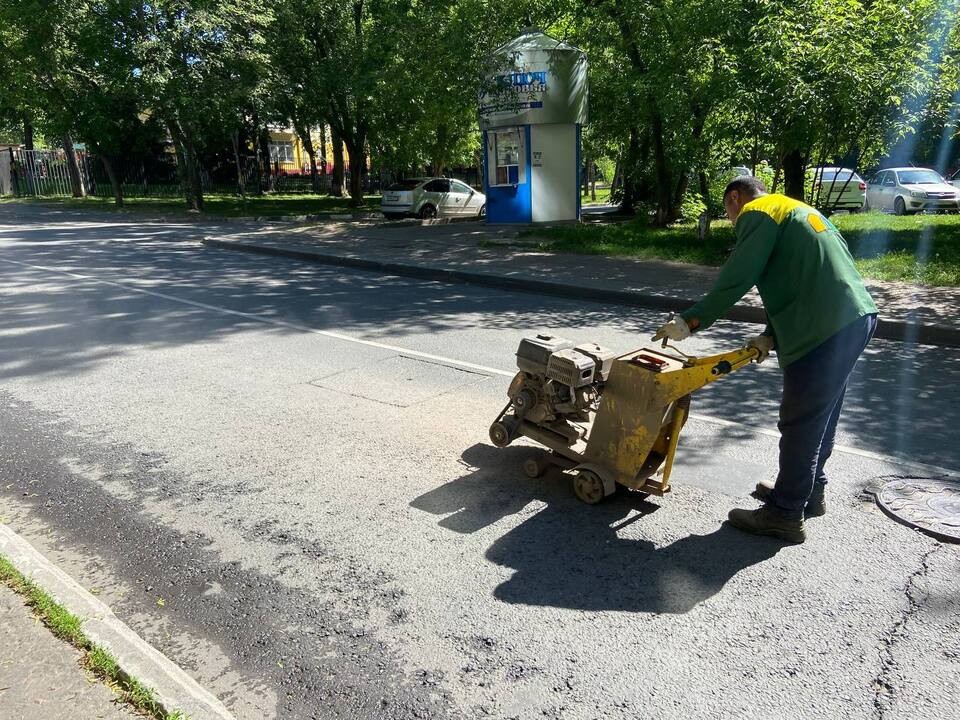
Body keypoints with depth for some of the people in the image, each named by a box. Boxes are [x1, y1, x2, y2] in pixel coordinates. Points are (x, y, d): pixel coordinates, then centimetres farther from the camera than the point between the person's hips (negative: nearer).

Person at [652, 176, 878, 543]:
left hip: (825, 329, -10)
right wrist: (772, 335, 17)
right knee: (819, 415, 21)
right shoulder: (795, 210, 27)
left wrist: (690, 320, -8)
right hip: (856, 317, 10)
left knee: (800, 423, -1)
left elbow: (736, 279, -14)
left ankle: (785, 514, 10)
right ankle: (809, 491, 36)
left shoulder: (757, 212, -3)